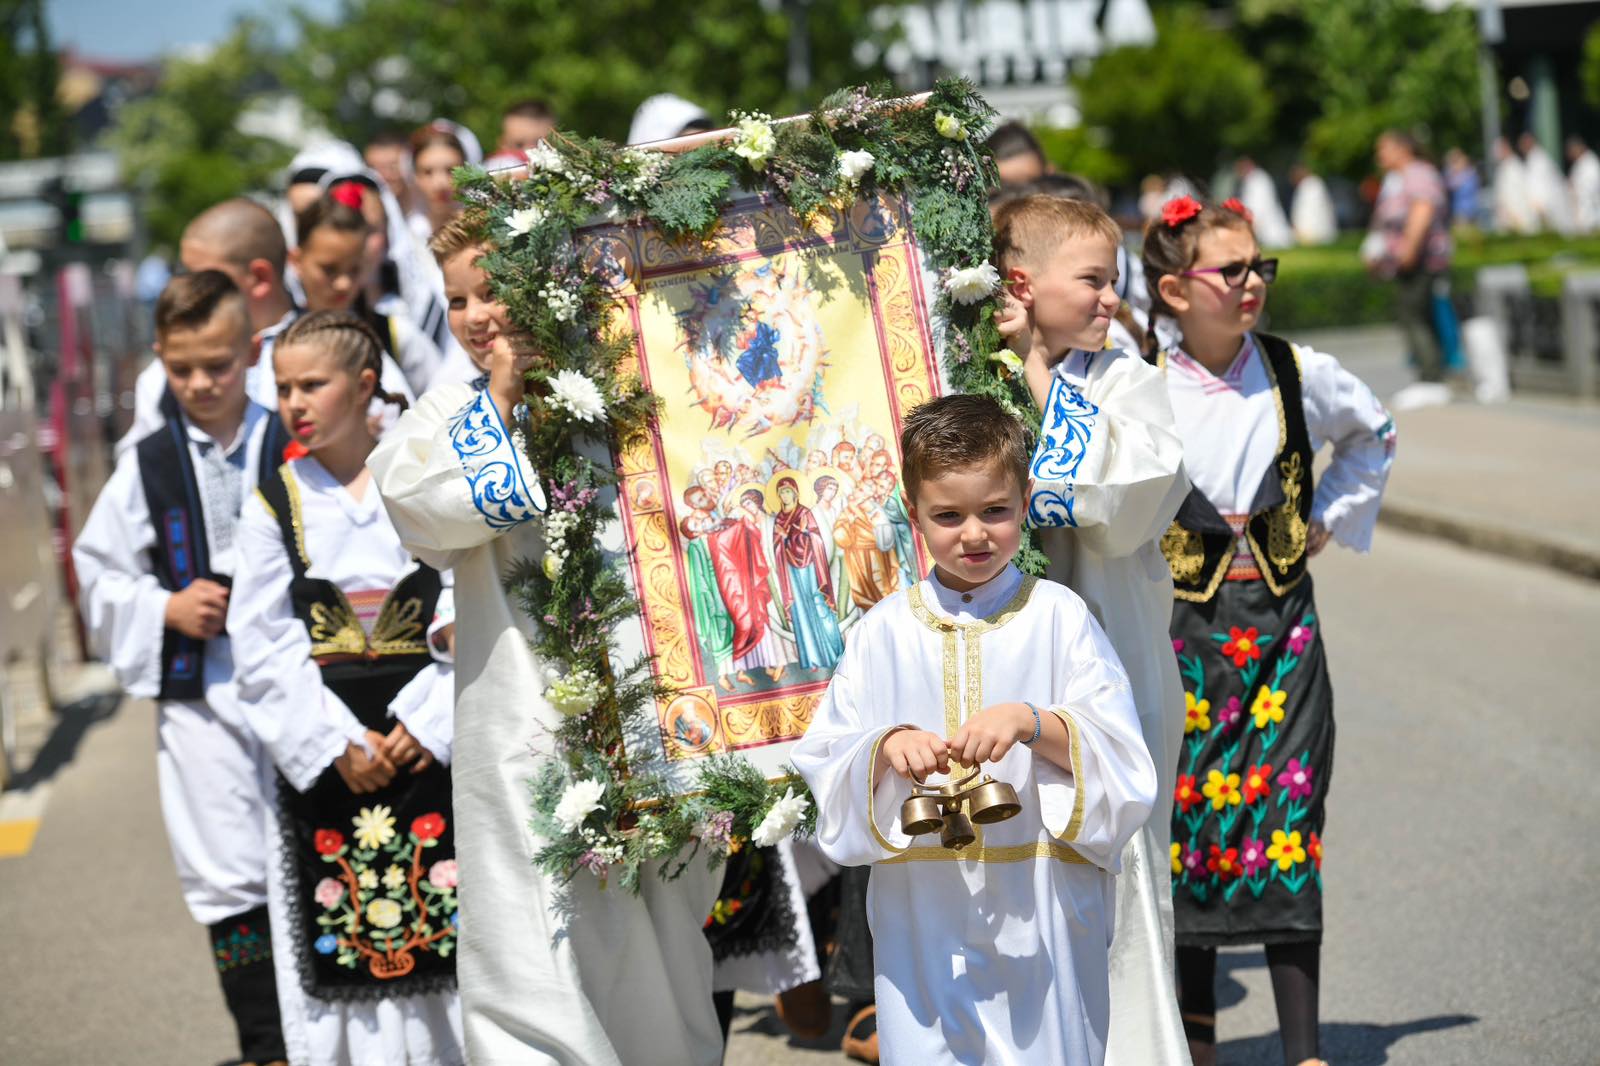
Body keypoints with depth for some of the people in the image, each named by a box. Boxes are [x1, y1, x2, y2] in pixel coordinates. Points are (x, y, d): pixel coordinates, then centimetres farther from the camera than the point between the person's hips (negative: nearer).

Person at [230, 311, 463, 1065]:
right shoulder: (273, 505, 5)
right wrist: (338, 742, -10)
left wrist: (425, 725, -11)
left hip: (429, 742, -1)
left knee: (448, 937, -1)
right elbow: (263, 649, 0)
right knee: (341, 943, 1)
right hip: (323, 758, 1)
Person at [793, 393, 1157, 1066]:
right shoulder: (883, 632, 5)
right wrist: (885, 749, -18)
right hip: (921, 914, 1)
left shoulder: (1057, 615, 0)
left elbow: (1124, 766, -6)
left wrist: (1032, 723, -22)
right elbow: (826, 770, 1)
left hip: (1041, 916, -1)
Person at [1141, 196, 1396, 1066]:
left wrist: (1330, 518, 13)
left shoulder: (1300, 375, 0)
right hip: (1183, 626, -1)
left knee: (1286, 828, -2)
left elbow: (1372, 436, 21)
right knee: (1190, 817, 4)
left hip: (1281, 624, 1)